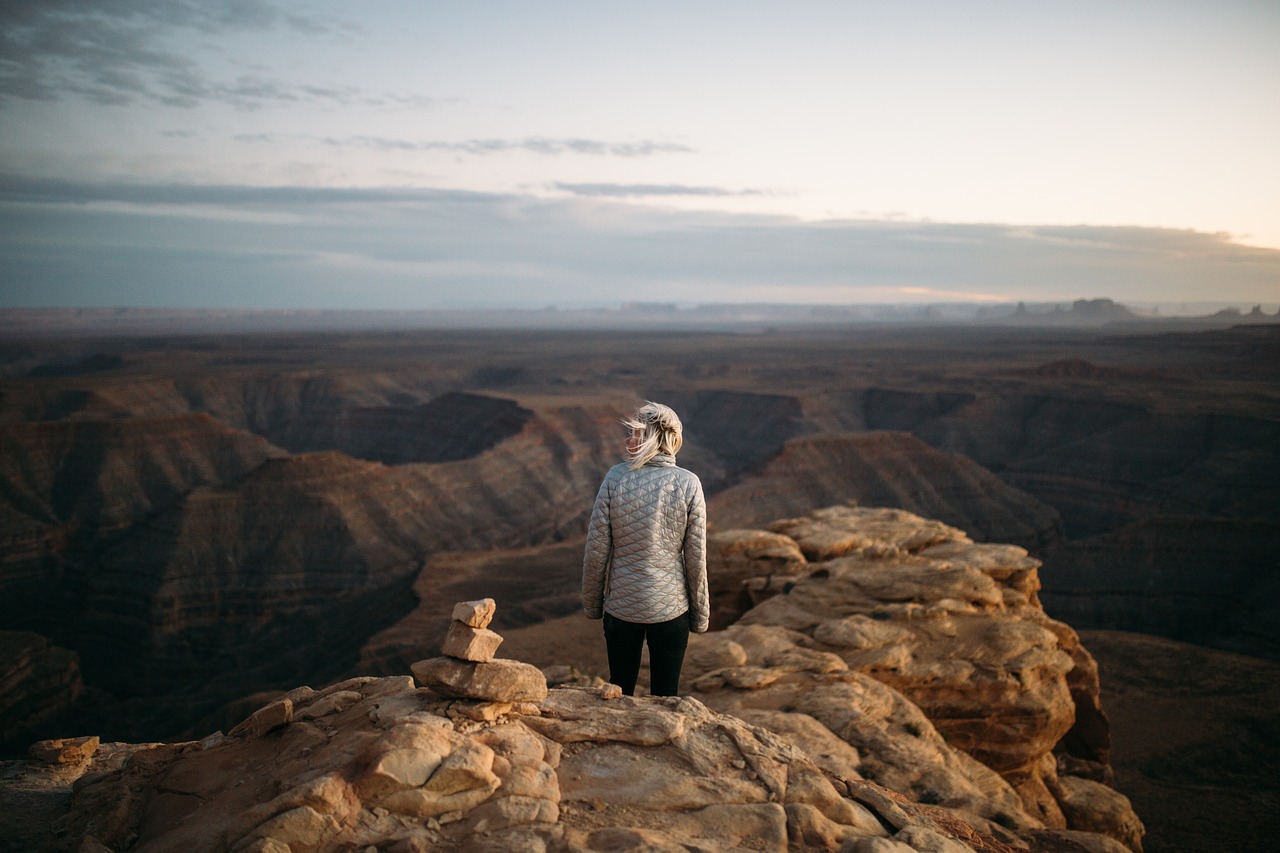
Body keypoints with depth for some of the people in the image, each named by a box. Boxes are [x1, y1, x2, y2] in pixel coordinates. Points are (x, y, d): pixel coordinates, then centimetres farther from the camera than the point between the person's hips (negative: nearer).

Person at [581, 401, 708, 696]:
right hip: (670, 607, 0)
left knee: (619, 692, 18)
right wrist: (701, 614, 6)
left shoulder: (616, 477, -10)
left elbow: (596, 549, -6)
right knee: (665, 696, 13)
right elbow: (696, 557, -7)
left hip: (621, 606, 1)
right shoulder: (688, 484, -10)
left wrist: (591, 602, 8)